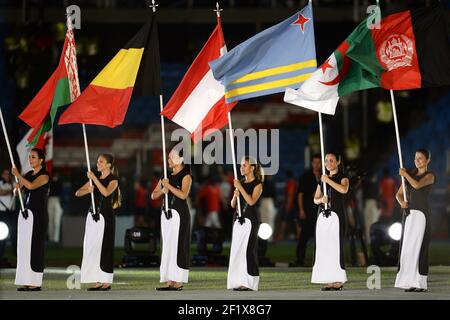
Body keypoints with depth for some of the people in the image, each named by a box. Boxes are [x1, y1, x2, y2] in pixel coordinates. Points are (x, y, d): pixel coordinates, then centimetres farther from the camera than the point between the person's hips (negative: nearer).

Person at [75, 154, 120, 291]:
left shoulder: (113, 180, -2)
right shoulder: (95, 178, 15)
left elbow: (106, 192, -23)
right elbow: (78, 193, 11)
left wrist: (94, 179, -21)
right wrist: (88, 190, -9)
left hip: (106, 216, -6)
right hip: (93, 215, 6)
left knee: (104, 247, -6)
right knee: (91, 247, 2)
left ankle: (106, 281, -2)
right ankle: (98, 281, 5)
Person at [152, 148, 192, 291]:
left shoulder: (186, 176, -3)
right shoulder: (167, 176, 17)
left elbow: (183, 194, -18)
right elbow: (153, 195, 16)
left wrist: (169, 186, -16)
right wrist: (162, 190, -3)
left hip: (179, 213, -7)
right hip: (167, 213, 7)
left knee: (178, 246, -9)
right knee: (167, 246, 5)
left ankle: (178, 282, -7)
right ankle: (169, 281, 6)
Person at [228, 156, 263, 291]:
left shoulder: (257, 184, -3)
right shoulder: (240, 183, 14)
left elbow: (251, 201, -18)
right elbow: (233, 204, 14)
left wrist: (240, 187, -18)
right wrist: (235, 195, -6)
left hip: (250, 219, -7)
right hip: (239, 219, 7)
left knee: (248, 249, -9)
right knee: (237, 249, 4)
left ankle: (249, 283, -8)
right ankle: (240, 282, 8)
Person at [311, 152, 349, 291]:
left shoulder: (342, 178, 2)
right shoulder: (322, 179, 18)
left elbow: (344, 189, -20)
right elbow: (315, 199, 18)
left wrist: (328, 180, -17)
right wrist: (321, 199, -4)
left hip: (336, 215, -6)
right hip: (323, 215, 6)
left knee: (335, 246, -11)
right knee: (323, 247, 0)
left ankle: (338, 281, -9)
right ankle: (329, 280, 3)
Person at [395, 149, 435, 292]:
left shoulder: (429, 176, -2)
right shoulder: (410, 175, 17)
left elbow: (417, 185, -21)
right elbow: (399, 194, 15)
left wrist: (405, 174, -7)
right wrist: (401, 203, -7)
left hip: (421, 214, -6)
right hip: (409, 214, 7)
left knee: (418, 247, -9)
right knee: (407, 247, 2)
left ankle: (421, 283, -7)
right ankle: (411, 282, 5)